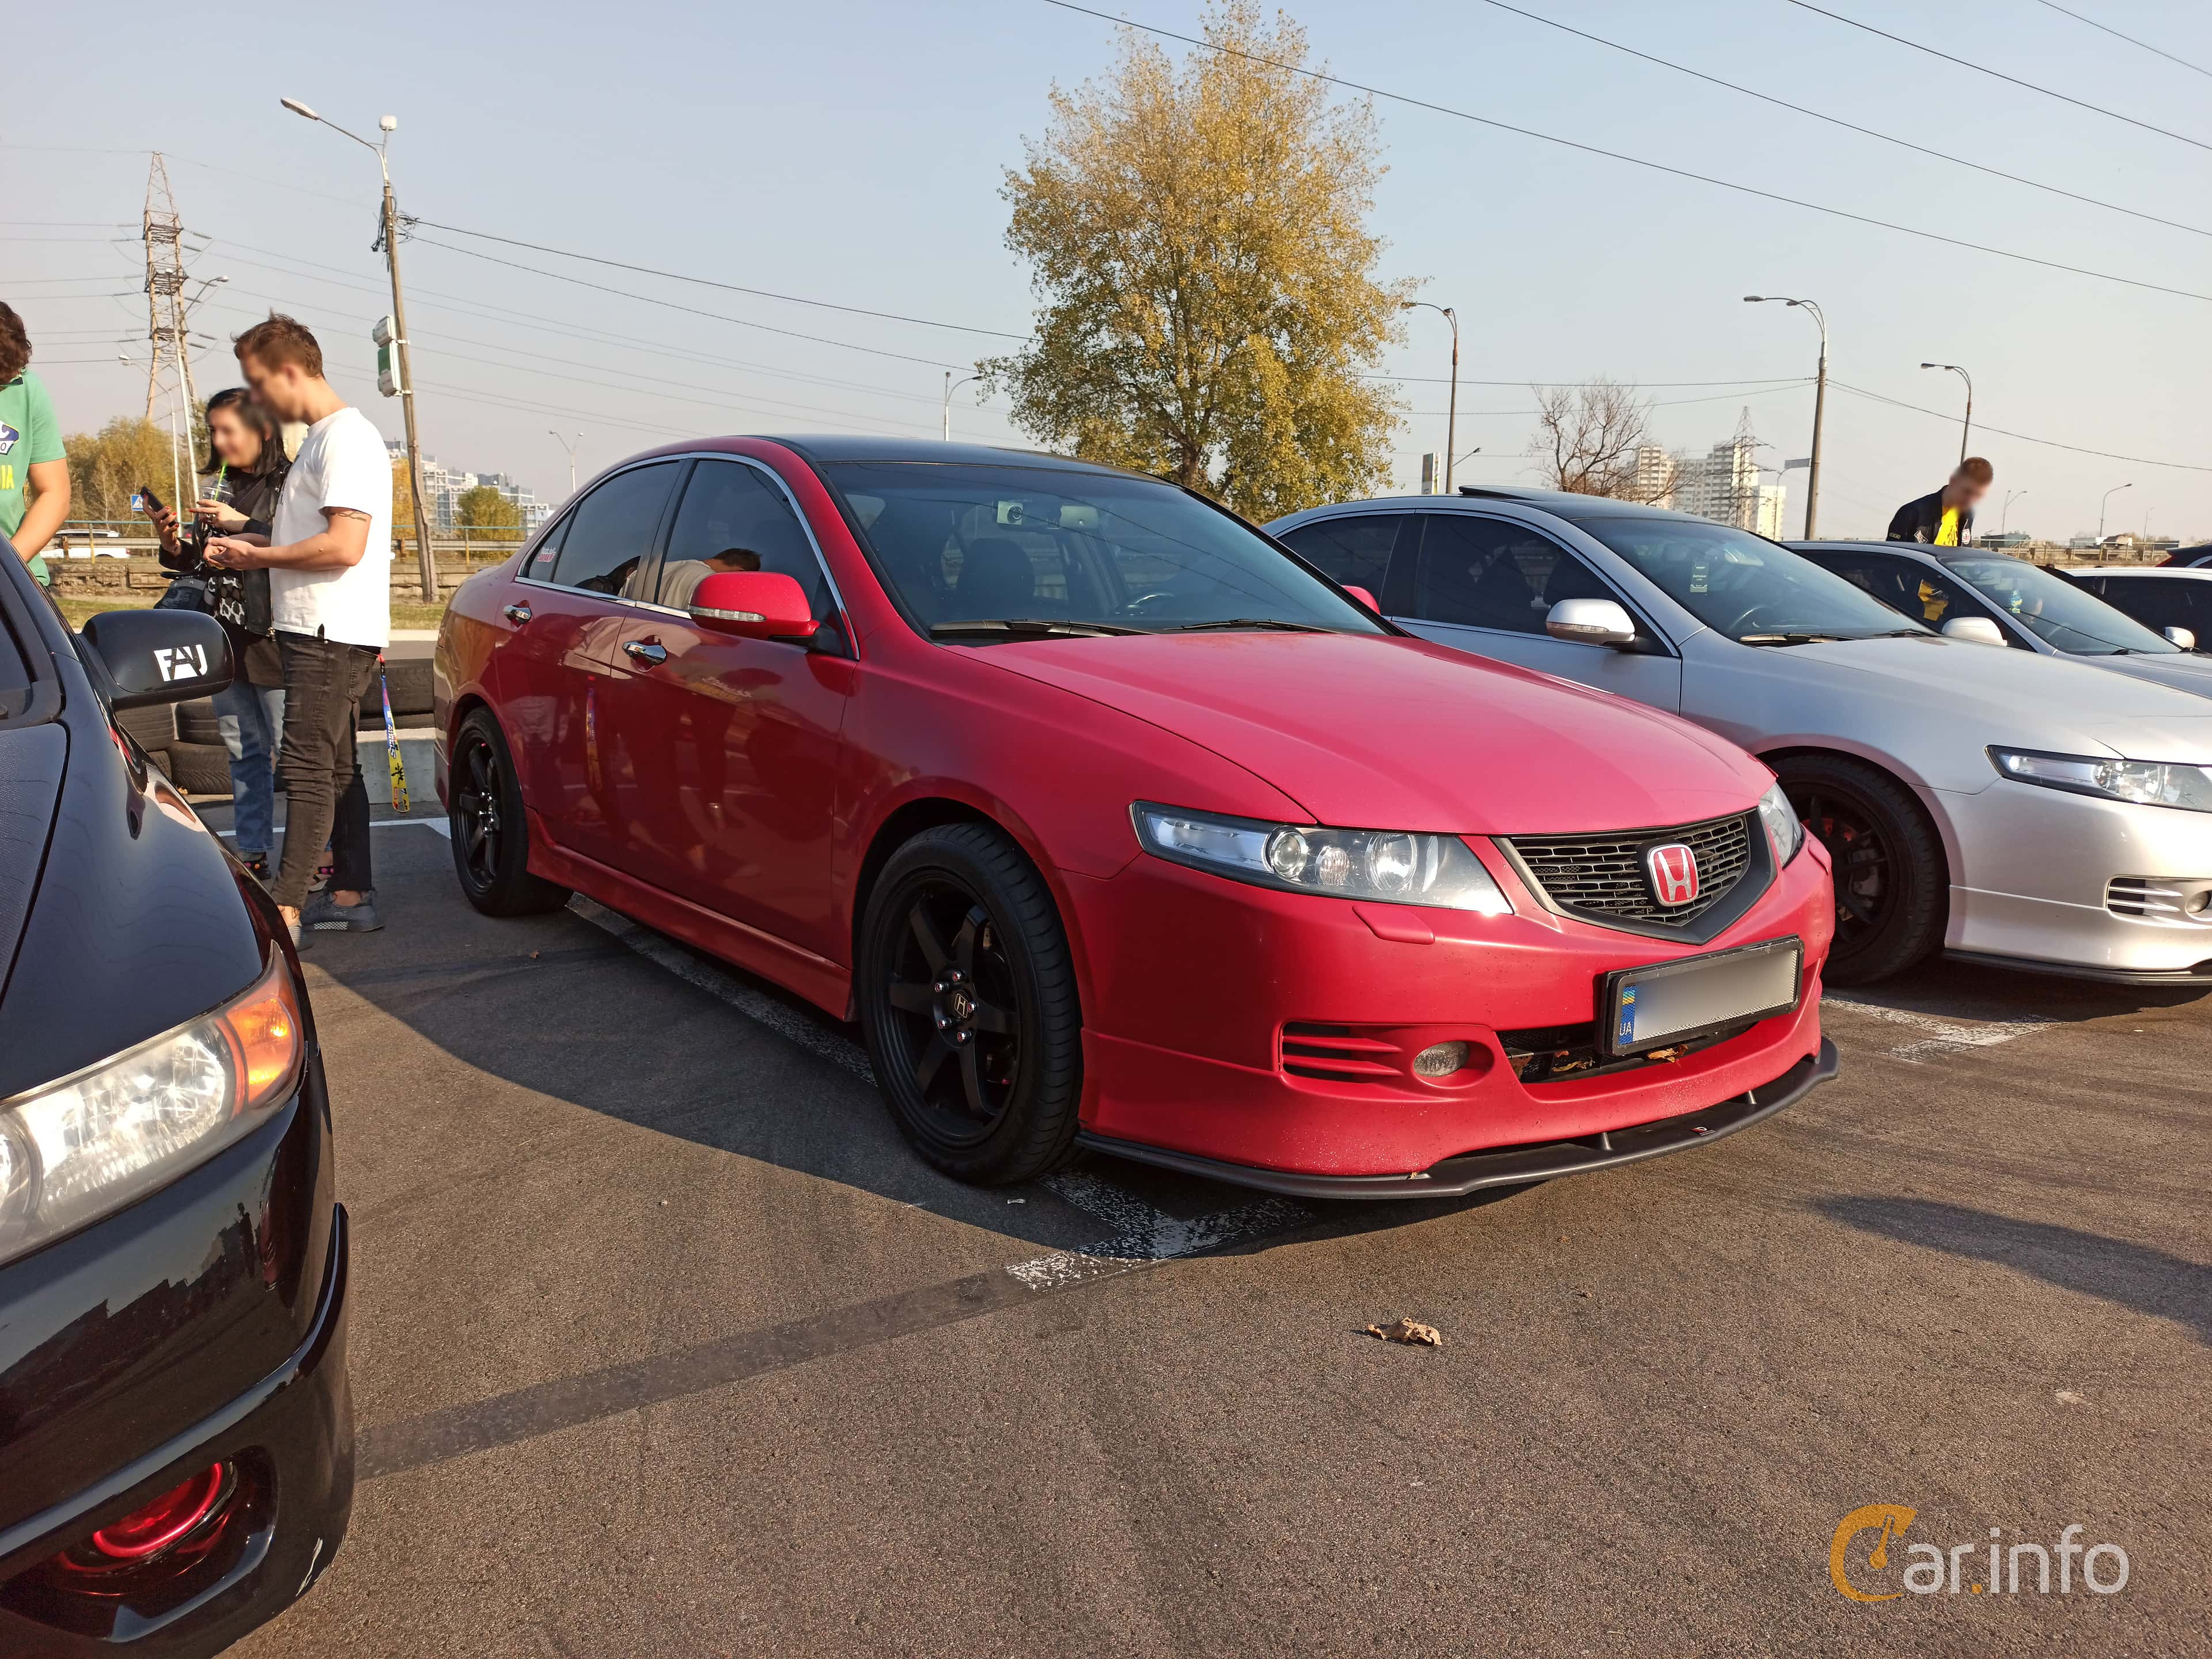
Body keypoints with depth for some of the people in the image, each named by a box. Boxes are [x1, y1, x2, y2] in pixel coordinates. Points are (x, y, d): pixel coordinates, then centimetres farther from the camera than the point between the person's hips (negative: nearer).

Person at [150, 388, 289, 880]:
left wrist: (243, 526, -17)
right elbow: (205, 565, 20)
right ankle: (252, 854, 21)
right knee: (244, 751, 13)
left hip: (273, 639, -8)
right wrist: (175, 545, 2)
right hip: (226, 638, 8)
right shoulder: (219, 486, 15)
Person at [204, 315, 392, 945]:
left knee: (307, 767, -12)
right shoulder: (320, 439, 20)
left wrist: (259, 557, -10)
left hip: (333, 632, -11)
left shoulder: (348, 438, -13)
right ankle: (352, 894, 20)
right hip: (318, 630, 11)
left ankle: (284, 909, -12)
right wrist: (252, 541, 13)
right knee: (335, 768, 13)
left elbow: (344, 545, -22)